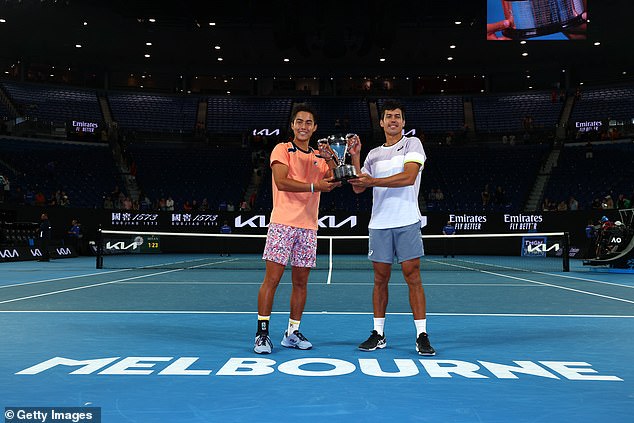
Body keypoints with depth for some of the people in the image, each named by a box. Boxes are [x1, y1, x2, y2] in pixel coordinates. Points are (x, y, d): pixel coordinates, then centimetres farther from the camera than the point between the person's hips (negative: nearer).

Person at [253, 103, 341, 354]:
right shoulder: (282, 150, 2)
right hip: (282, 223, -5)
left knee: (301, 282, 7)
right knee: (272, 278, -7)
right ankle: (262, 333, -2)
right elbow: (281, 182, -13)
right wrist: (314, 186, -19)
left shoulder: (319, 157, 18)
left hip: (308, 226, 5)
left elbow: (330, 182, 4)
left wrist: (332, 161, -10)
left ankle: (292, 333, 16)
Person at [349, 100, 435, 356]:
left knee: (413, 277, -5)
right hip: (379, 223, 4)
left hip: (407, 222, -4)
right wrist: (355, 158, 3)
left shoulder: (412, 144, 4)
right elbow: (358, 187, 12)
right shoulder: (373, 154, 17)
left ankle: (422, 336, 0)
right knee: (380, 279, 6)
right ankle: (378, 335, 13)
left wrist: (373, 181, -14)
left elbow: (409, 177, -12)